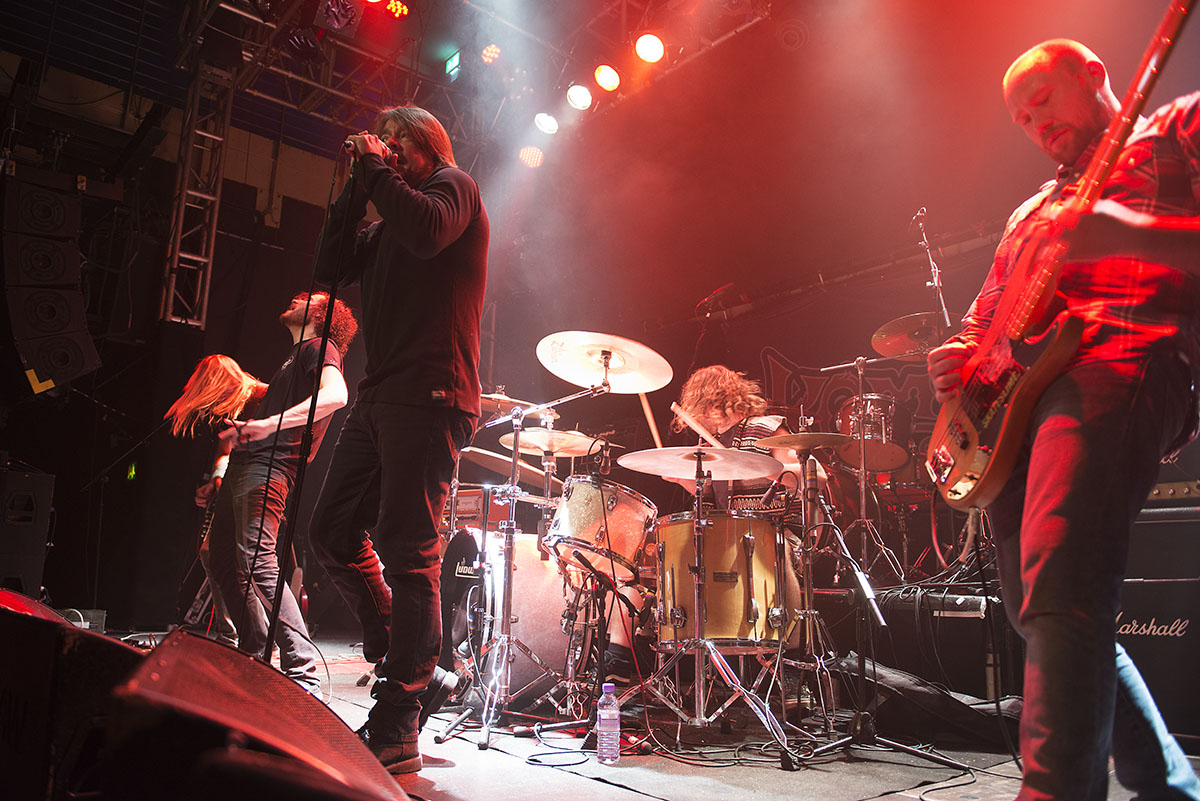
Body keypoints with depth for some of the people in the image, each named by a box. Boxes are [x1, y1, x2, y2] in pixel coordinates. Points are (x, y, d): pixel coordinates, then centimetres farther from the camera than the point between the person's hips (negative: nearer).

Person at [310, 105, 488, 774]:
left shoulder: (452, 184, 5)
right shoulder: (389, 221, 29)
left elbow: (428, 231, -18)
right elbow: (332, 266, 20)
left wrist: (378, 169, -3)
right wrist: (357, 187, 17)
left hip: (429, 396, -9)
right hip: (381, 394, 9)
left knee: (407, 550, -12)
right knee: (333, 531, 10)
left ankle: (396, 729, -6)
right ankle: (400, 650, 25)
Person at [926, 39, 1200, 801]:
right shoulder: (1032, 210, 34)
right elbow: (989, 314, 31)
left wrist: (1130, 237, -22)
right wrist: (959, 360, 9)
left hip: (1117, 361, -7)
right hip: (1011, 396, 8)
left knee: (1058, 588, -26)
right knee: (1041, 614, 7)